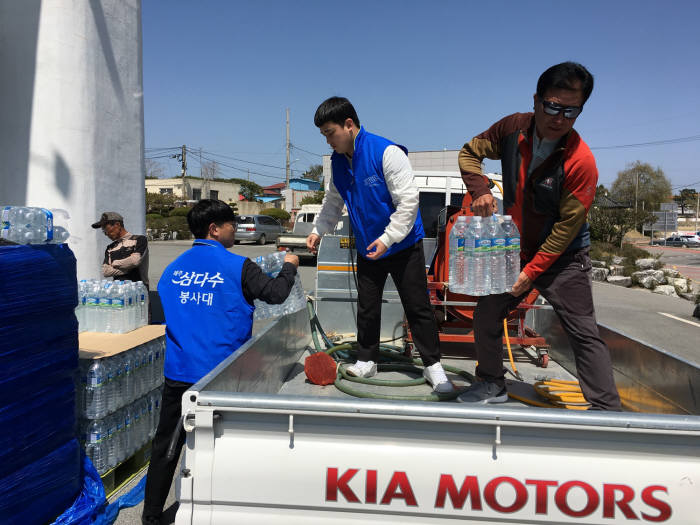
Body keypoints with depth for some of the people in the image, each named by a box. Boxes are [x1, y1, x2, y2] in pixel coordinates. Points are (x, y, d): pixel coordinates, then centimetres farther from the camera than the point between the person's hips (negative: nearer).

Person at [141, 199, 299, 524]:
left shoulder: (174, 268, 6)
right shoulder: (237, 266, -10)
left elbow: (156, 313, 16)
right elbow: (276, 294, -6)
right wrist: (289, 266, 11)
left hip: (177, 373, 4)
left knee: (166, 444, 15)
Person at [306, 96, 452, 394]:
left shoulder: (386, 152, -20)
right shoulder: (338, 161, 3)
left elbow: (408, 199, -21)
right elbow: (334, 202, 17)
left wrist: (388, 238, -23)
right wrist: (318, 230, 7)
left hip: (403, 245, -6)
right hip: (367, 248, 6)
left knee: (417, 307, 1)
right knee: (367, 308, 11)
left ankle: (433, 366, 13)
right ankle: (366, 361, 26)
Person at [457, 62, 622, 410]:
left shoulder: (581, 162, -24)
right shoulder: (513, 129, -10)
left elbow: (566, 228, -20)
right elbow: (469, 153, 3)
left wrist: (531, 272, -19)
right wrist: (479, 190, -16)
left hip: (563, 258, -4)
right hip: (515, 251, 5)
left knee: (584, 335, -4)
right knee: (485, 316, 8)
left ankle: (606, 410, 8)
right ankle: (492, 385, 28)